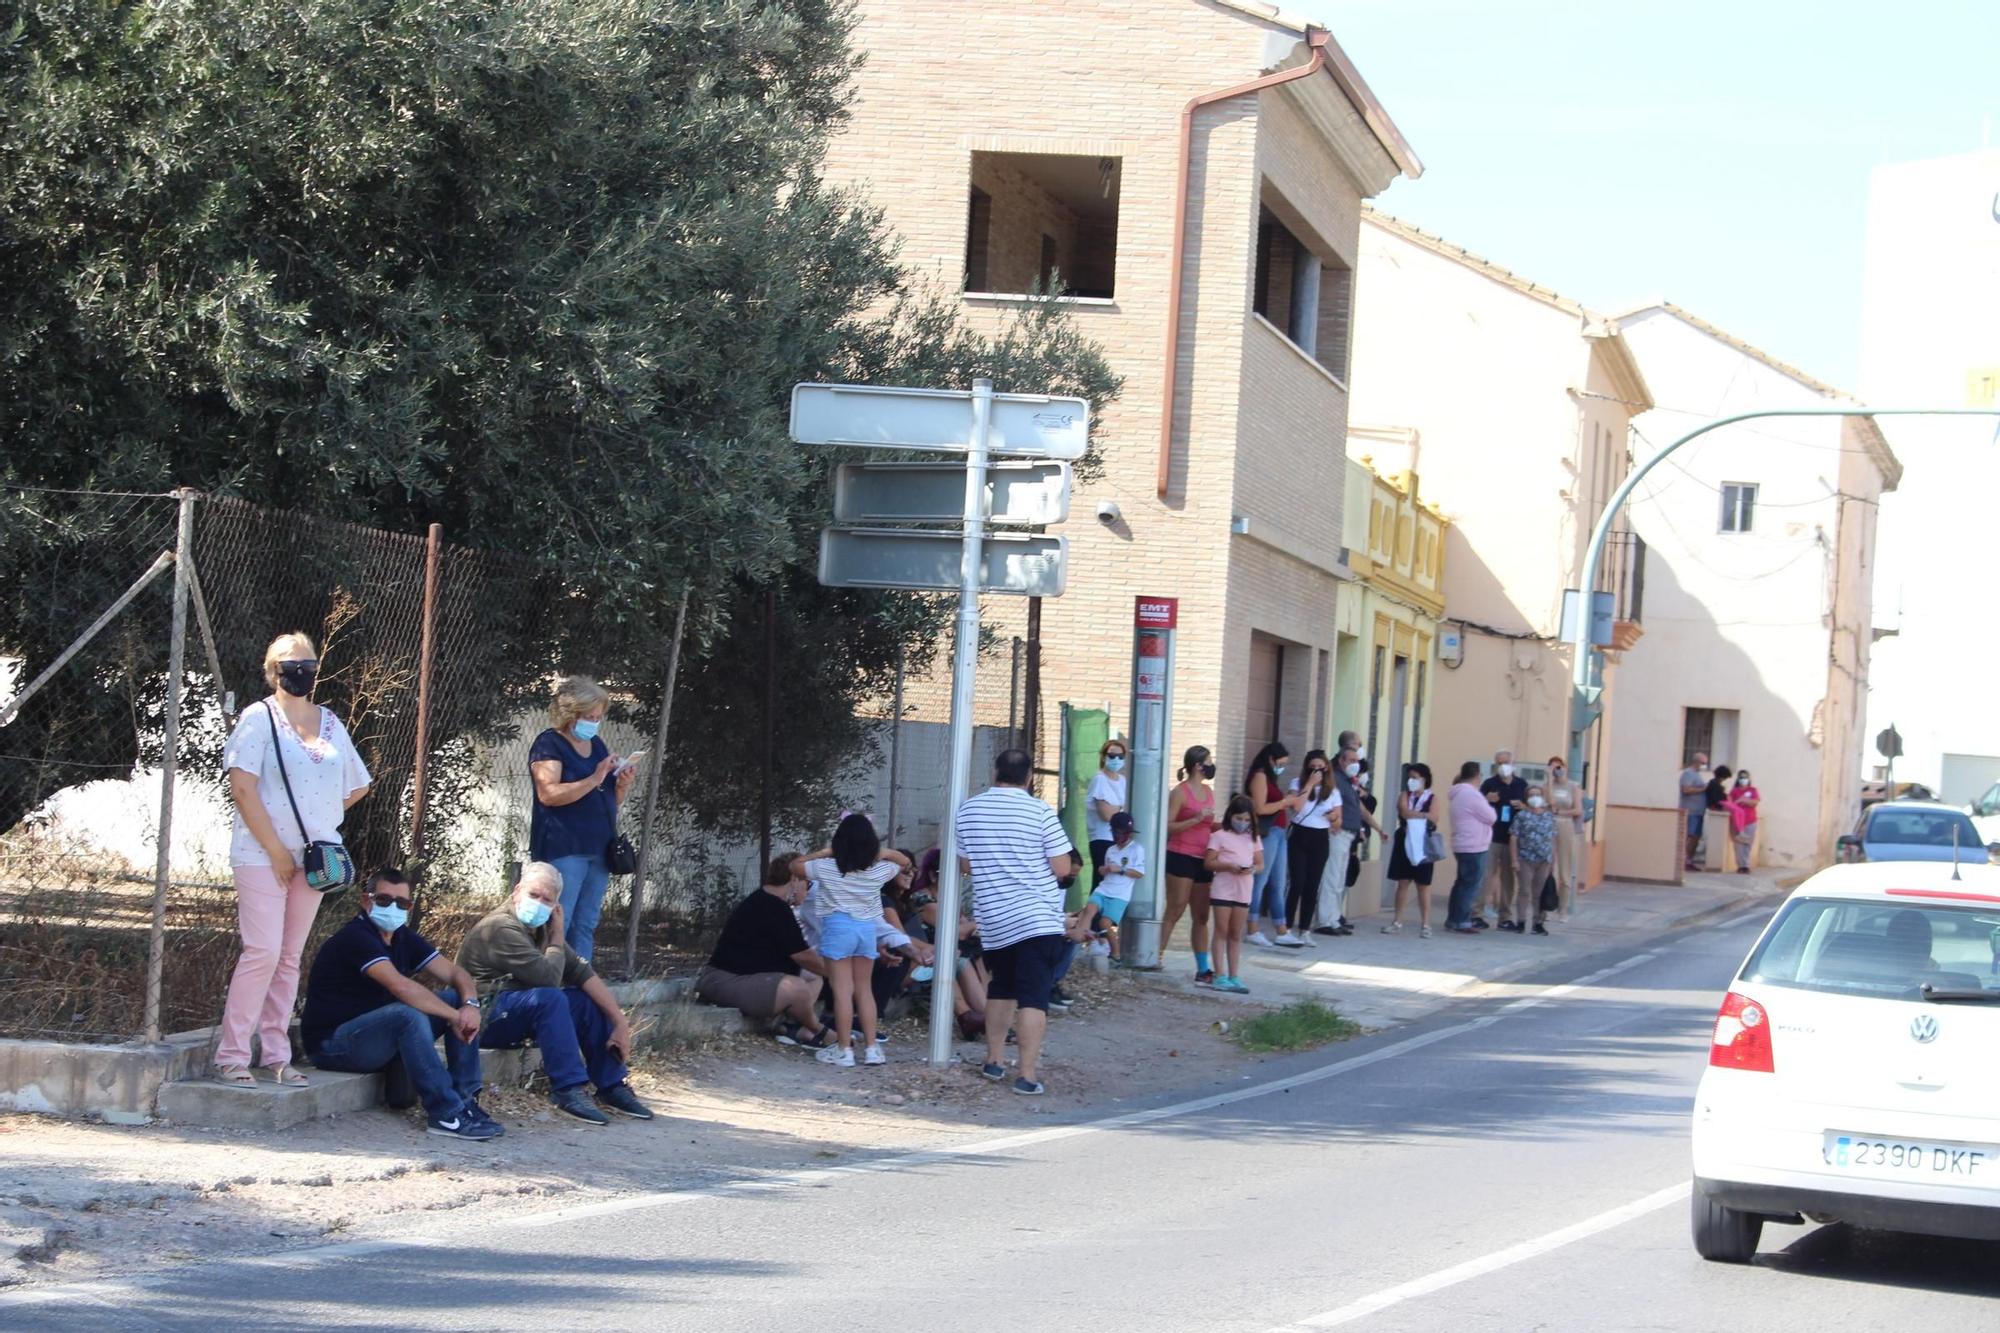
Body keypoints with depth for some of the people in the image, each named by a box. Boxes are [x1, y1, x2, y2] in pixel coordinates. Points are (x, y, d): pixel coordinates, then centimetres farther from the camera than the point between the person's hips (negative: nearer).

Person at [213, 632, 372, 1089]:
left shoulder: (330, 722, 12)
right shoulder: (259, 718, -4)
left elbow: (357, 785, 24)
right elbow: (243, 788, -12)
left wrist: (321, 821, 10)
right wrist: (276, 849, -14)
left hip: (312, 856, 6)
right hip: (262, 856, -6)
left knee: (290, 957, 8)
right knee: (264, 950, -13)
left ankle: (277, 1055, 13)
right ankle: (230, 1056, -7)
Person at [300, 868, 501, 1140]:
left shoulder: (404, 938, 8)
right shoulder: (355, 937, -20)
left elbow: (454, 973, 4)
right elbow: (401, 987, -32)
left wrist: (471, 1004, -18)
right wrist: (454, 1017, -26)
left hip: (380, 1036, 9)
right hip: (332, 1043, -9)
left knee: (457, 1000, -2)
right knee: (408, 1014, -35)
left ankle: (465, 1100, -9)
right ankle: (445, 1114, -32)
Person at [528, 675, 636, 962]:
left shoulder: (597, 745, 18)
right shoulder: (549, 744, -5)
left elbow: (613, 800, 24)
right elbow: (549, 794, -19)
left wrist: (623, 784, 2)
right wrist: (594, 779, -19)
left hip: (599, 849, 7)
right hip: (563, 849, -7)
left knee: (586, 926, 8)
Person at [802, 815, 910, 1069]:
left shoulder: (826, 868, -9)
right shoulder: (879, 870, -2)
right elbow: (905, 862, 18)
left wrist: (822, 853, 7)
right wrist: (882, 851, 2)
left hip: (838, 928, -3)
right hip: (867, 928, 3)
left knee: (842, 990, -2)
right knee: (864, 989, 13)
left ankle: (844, 1050, -1)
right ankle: (871, 1047, 12)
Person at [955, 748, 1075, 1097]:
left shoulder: (967, 810, 3)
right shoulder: (1040, 812, -9)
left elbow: (965, 866, 11)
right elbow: (1062, 868, -7)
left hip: (992, 920, 4)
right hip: (1038, 918, -4)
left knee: (1001, 987, 23)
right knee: (1033, 997, -5)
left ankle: (994, 1061, 27)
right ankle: (1027, 1075, -10)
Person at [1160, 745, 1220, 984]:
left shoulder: (1208, 791, 15)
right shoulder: (1180, 792, -8)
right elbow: (1168, 826, -15)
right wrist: (1196, 819, -21)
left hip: (1202, 860, 7)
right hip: (1181, 857, -7)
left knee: (1201, 917, 9)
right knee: (1174, 912, -8)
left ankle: (1203, 969, 12)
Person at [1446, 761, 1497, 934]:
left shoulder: (1459, 794, 14)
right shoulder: (1472, 794, -18)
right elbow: (1491, 817, -13)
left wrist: (1485, 801, 15)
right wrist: (1491, 807, 7)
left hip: (1462, 846, 10)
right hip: (1474, 847, -10)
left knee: (1462, 884, 16)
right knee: (1471, 885, -7)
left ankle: (1453, 919, 19)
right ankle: (1462, 922, -7)